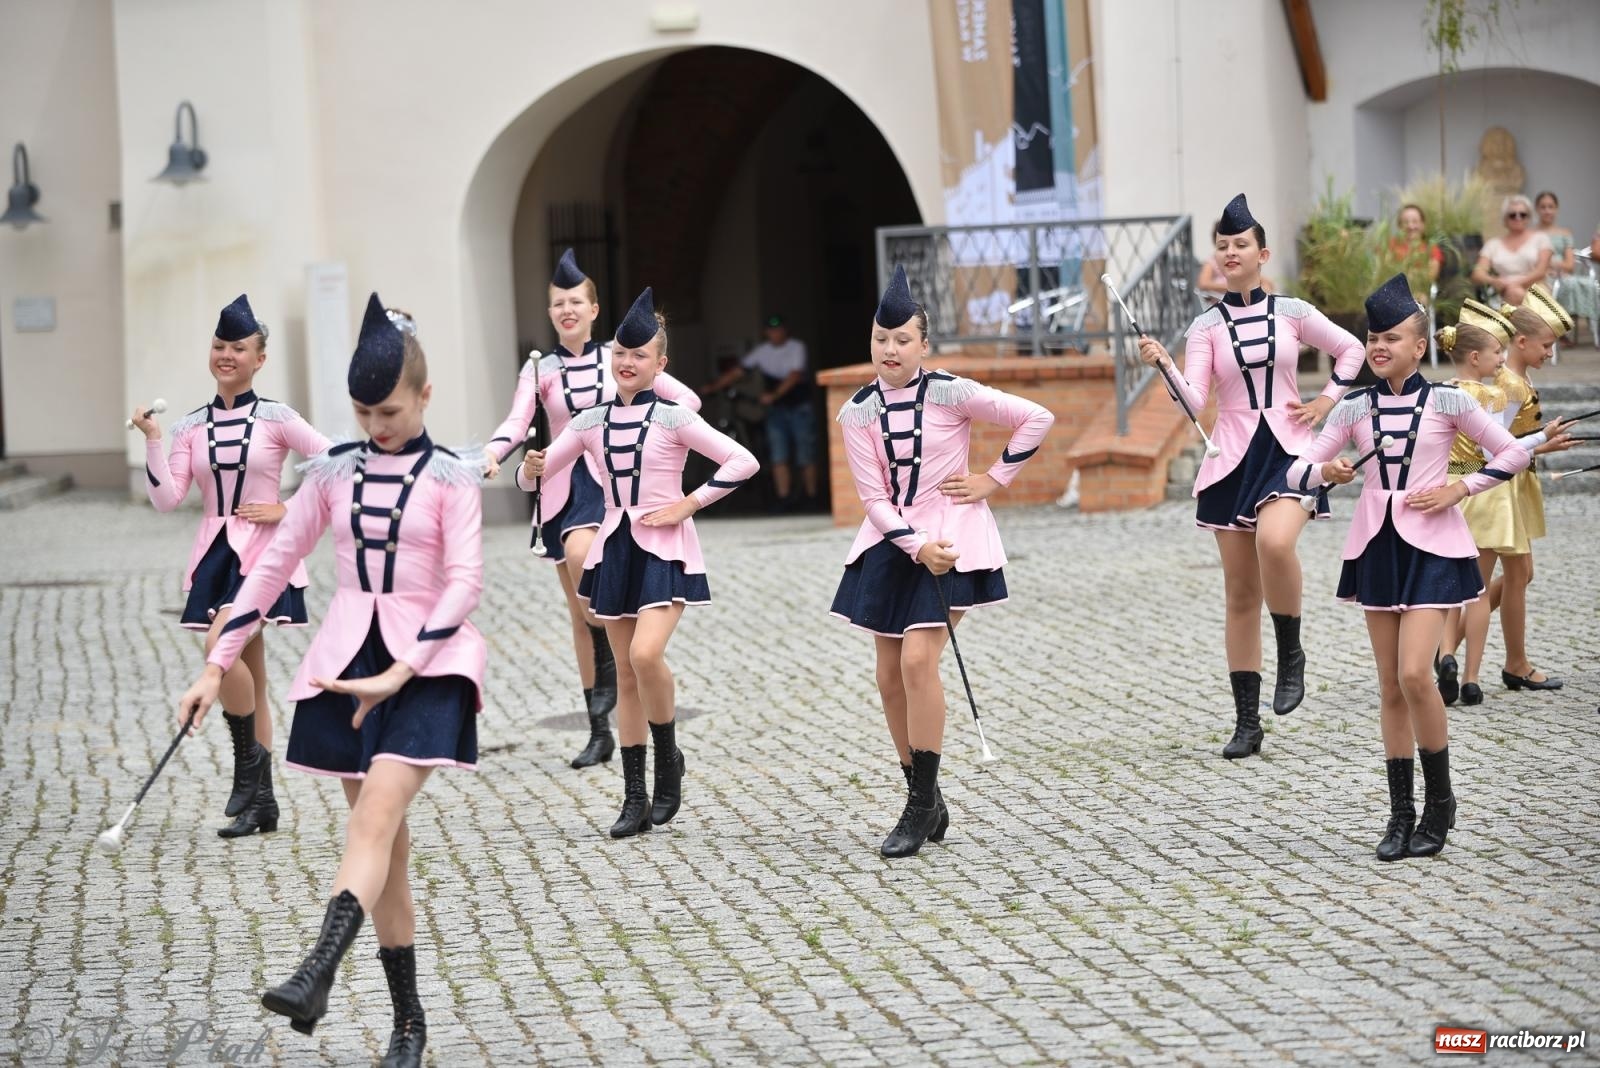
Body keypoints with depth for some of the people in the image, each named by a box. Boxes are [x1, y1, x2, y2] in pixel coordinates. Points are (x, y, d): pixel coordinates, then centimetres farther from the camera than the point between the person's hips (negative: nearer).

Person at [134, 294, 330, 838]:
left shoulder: (275, 419, -4)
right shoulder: (191, 427, 7)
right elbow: (166, 498, -1)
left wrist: (289, 511, -7)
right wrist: (152, 441, -9)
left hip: (263, 553, -5)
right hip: (215, 556, 5)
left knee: (222, 644, -27)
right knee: (249, 676, 10)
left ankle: (249, 756, -8)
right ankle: (261, 799, 14)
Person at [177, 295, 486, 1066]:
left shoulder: (451, 476, -3)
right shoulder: (334, 472, 8)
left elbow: (465, 582, -11)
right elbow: (274, 563, 11)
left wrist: (400, 675, -20)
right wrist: (218, 665, 7)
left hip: (424, 665, -4)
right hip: (346, 663, 5)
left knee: (377, 817, -22)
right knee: (382, 836, 6)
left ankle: (318, 974, -38)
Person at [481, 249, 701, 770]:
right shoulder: (539, 369, 6)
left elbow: (687, 400, 4)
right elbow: (517, 422, -8)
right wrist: (492, 453, -27)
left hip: (612, 481, -3)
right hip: (564, 487, 3)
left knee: (581, 556, -34)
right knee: (579, 612, 4)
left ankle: (609, 662, -11)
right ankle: (600, 732, 11)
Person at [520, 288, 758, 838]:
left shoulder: (673, 418, -7)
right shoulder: (590, 421, 5)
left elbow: (742, 462, -11)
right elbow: (531, 477, 7)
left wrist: (687, 506, -11)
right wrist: (532, 468, -16)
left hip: (664, 550, -5)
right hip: (615, 547, 5)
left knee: (646, 654, -24)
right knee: (626, 672, 7)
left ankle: (668, 756, 1)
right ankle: (635, 798, 12)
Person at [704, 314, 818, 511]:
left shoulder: (796, 347, -9)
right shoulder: (761, 352, 1)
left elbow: (794, 375, -21)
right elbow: (736, 371, 0)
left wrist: (774, 395, -33)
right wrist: (713, 388, -10)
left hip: (799, 407, -3)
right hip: (776, 409, 3)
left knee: (806, 457, 0)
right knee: (778, 456, -7)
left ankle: (810, 497, 11)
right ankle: (784, 498, -9)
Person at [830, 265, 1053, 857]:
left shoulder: (949, 393, -10)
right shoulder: (858, 412, -1)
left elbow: (1036, 418, -6)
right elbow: (874, 497, -5)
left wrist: (994, 478, -6)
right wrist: (917, 547, -18)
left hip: (948, 539, -5)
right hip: (891, 543, 5)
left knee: (918, 659, -18)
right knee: (890, 677, 5)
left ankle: (921, 806, -10)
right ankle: (925, 803, 19)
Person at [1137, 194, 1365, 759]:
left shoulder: (1291, 312, 3)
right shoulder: (1207, 325, 3)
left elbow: (1351, 350, 17)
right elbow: (1195, 400, -8)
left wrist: (1325, 402, 7)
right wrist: (1163, 364, -23)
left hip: (1287, 449, -2)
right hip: (1232, 458, 2)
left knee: (1275, 541, -33)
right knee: (1240, 592, 4)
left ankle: (1291, 655, -9)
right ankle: (1246, 722, 9)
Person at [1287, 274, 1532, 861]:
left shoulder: (1447, 402, -3)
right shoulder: (1353, 408, 5)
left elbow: (1513, 453, 2)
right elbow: (1298, 469, 5)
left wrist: (1459, 489, -8)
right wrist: (1326, 471, -17)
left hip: (1430, 546, -4)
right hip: (1376, 544, 4)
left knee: (1415, 674, -15)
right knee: (1390, 687, 5)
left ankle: (1439, 800, 2)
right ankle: (1401, 813, 12)